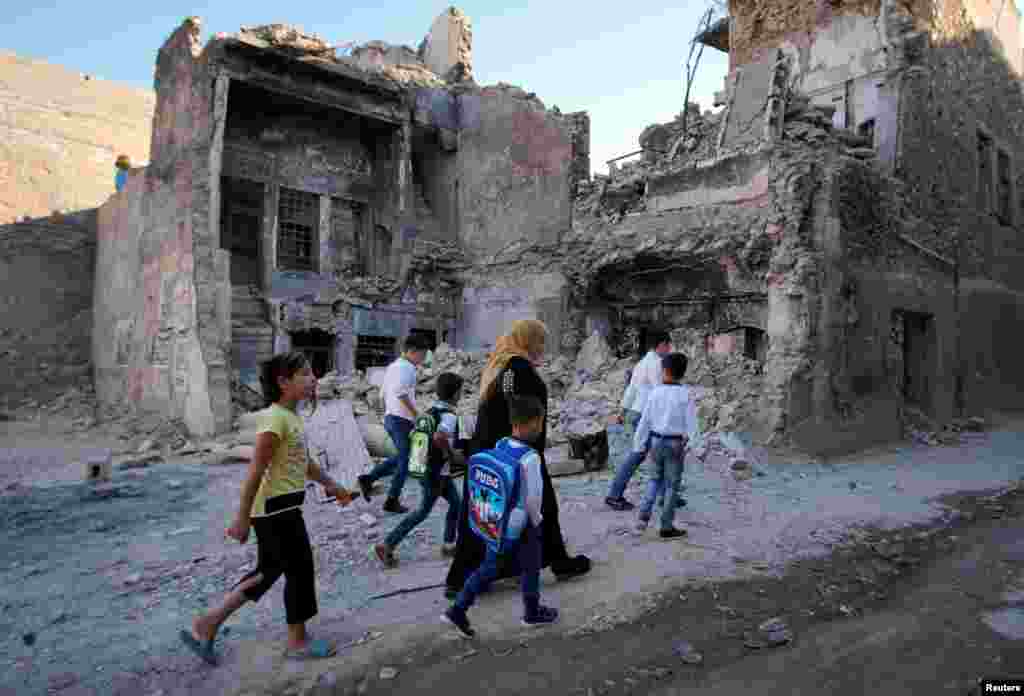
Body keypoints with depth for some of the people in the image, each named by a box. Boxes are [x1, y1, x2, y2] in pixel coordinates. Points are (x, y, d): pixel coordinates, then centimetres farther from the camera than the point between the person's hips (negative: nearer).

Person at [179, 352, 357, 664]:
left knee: (268, 572, 19)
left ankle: (207, 625, 27)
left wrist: (331, 485, 23)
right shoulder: (275, 418, -21)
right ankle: (298, 641, 23)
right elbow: (256, 471, -21)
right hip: (276, 509, -10)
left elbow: (304, 461, 21)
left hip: (283, 508, 10)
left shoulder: (291, 417, 10)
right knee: (300, 570, 5)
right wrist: (242, 517, -19)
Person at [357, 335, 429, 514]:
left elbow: (384, 392, 21)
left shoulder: (392, 366, 17)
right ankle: (392, 501, 7)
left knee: (401, 457, 20)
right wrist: (416, 414, -20)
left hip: (390, 417, 9)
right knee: (405, 460, 2)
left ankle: (368, 479, 13)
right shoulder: (407, 367, -13)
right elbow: (402, 393, -27)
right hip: (402, 419, -9)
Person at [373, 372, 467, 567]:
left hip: (425, 468, 9)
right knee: (422, 512, 5)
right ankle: (387, 545, 9)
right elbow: (439, 437, -38)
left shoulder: (431, 411, 6)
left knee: (456, 504, 19)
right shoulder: (449, 415, -20)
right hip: (436, 474, -9)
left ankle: (449, 545, 28)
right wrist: (453, 455, -21)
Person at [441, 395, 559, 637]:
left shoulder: (499, 446, -6)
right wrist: (536, 518, -2)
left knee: (489, 567, 20)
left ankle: (457, 610, 20)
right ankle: (533, 612, 38)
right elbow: (533, 497, -22)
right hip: (521, 526, -6)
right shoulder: (529, 457, -27)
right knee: (530, 569, 18)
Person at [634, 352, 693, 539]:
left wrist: (638, 445, 9)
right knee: (671, 484, 8)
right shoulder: (685, 394, -11)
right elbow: (689, 422, -13)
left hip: (656, 441, 3)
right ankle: (666, 527, 15)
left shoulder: (655, 393, -4)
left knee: (656, 478, 22)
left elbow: (645, 421, 0)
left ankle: (644, 516, 11)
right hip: (675, 443, -3)